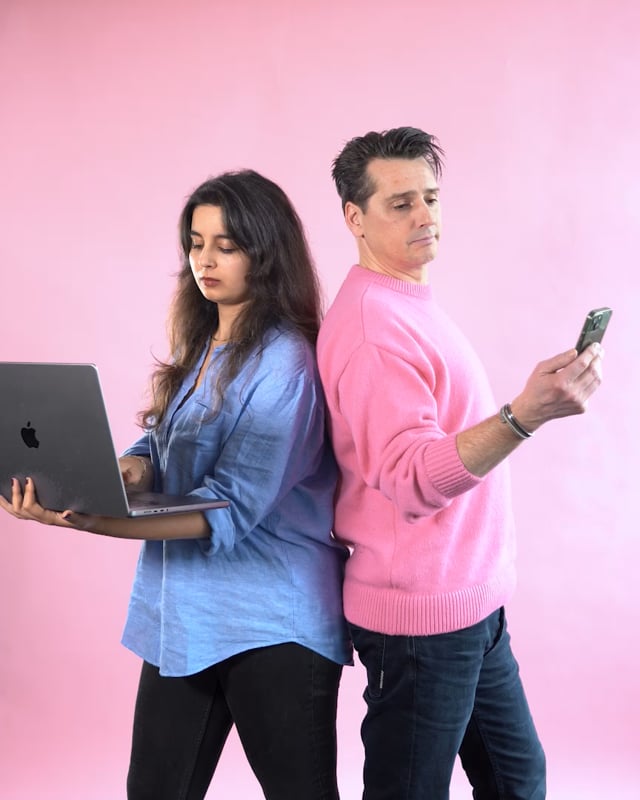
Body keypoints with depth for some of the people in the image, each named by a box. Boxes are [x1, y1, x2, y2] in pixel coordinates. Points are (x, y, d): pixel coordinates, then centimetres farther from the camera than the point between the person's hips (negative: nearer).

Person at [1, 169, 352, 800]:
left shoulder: (284, 360, -16)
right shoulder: (201, 346, 9)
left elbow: (233, 508, -22)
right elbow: (164, 445, 13)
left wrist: (83, 519, -31)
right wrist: (131, 469, -13)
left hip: (271, 625, -7)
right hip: (183, 616, 7)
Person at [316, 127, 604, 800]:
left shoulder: (409, 305, 12)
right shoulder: (370, 322, -19)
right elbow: (412, 479, -28)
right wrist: (526, 414, -39)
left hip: (470, 602, 10)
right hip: (422, 616, -10)